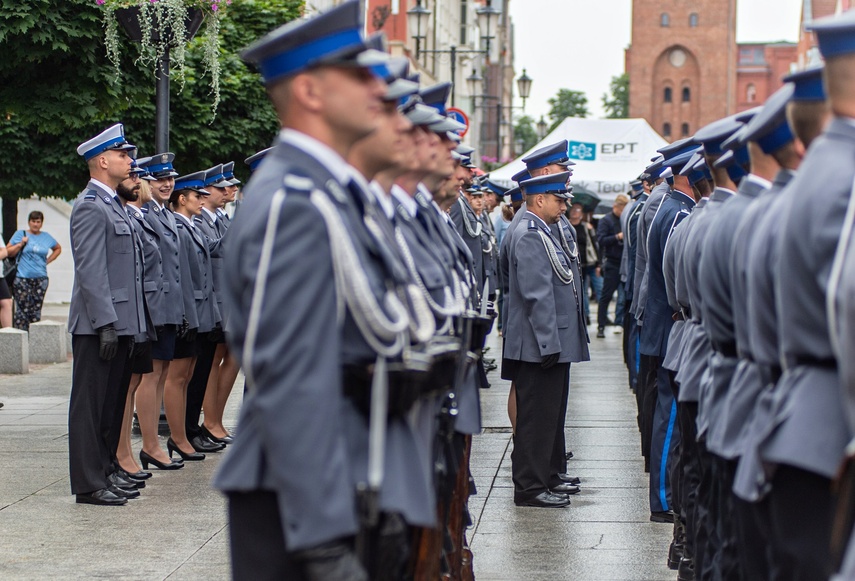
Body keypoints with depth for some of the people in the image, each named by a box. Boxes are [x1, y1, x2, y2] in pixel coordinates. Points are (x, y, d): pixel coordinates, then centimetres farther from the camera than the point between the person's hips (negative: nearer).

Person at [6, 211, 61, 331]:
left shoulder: (46, 237, 13)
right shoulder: (20, 234, 6)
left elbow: (58, 248, 30)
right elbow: (8, 252, 4)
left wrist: (48, 260, 16)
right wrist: (20, 244, -10)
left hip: (40, 279, 3)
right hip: (22, 279, -3)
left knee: (36, 310, 1)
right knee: (22, 309, -9)